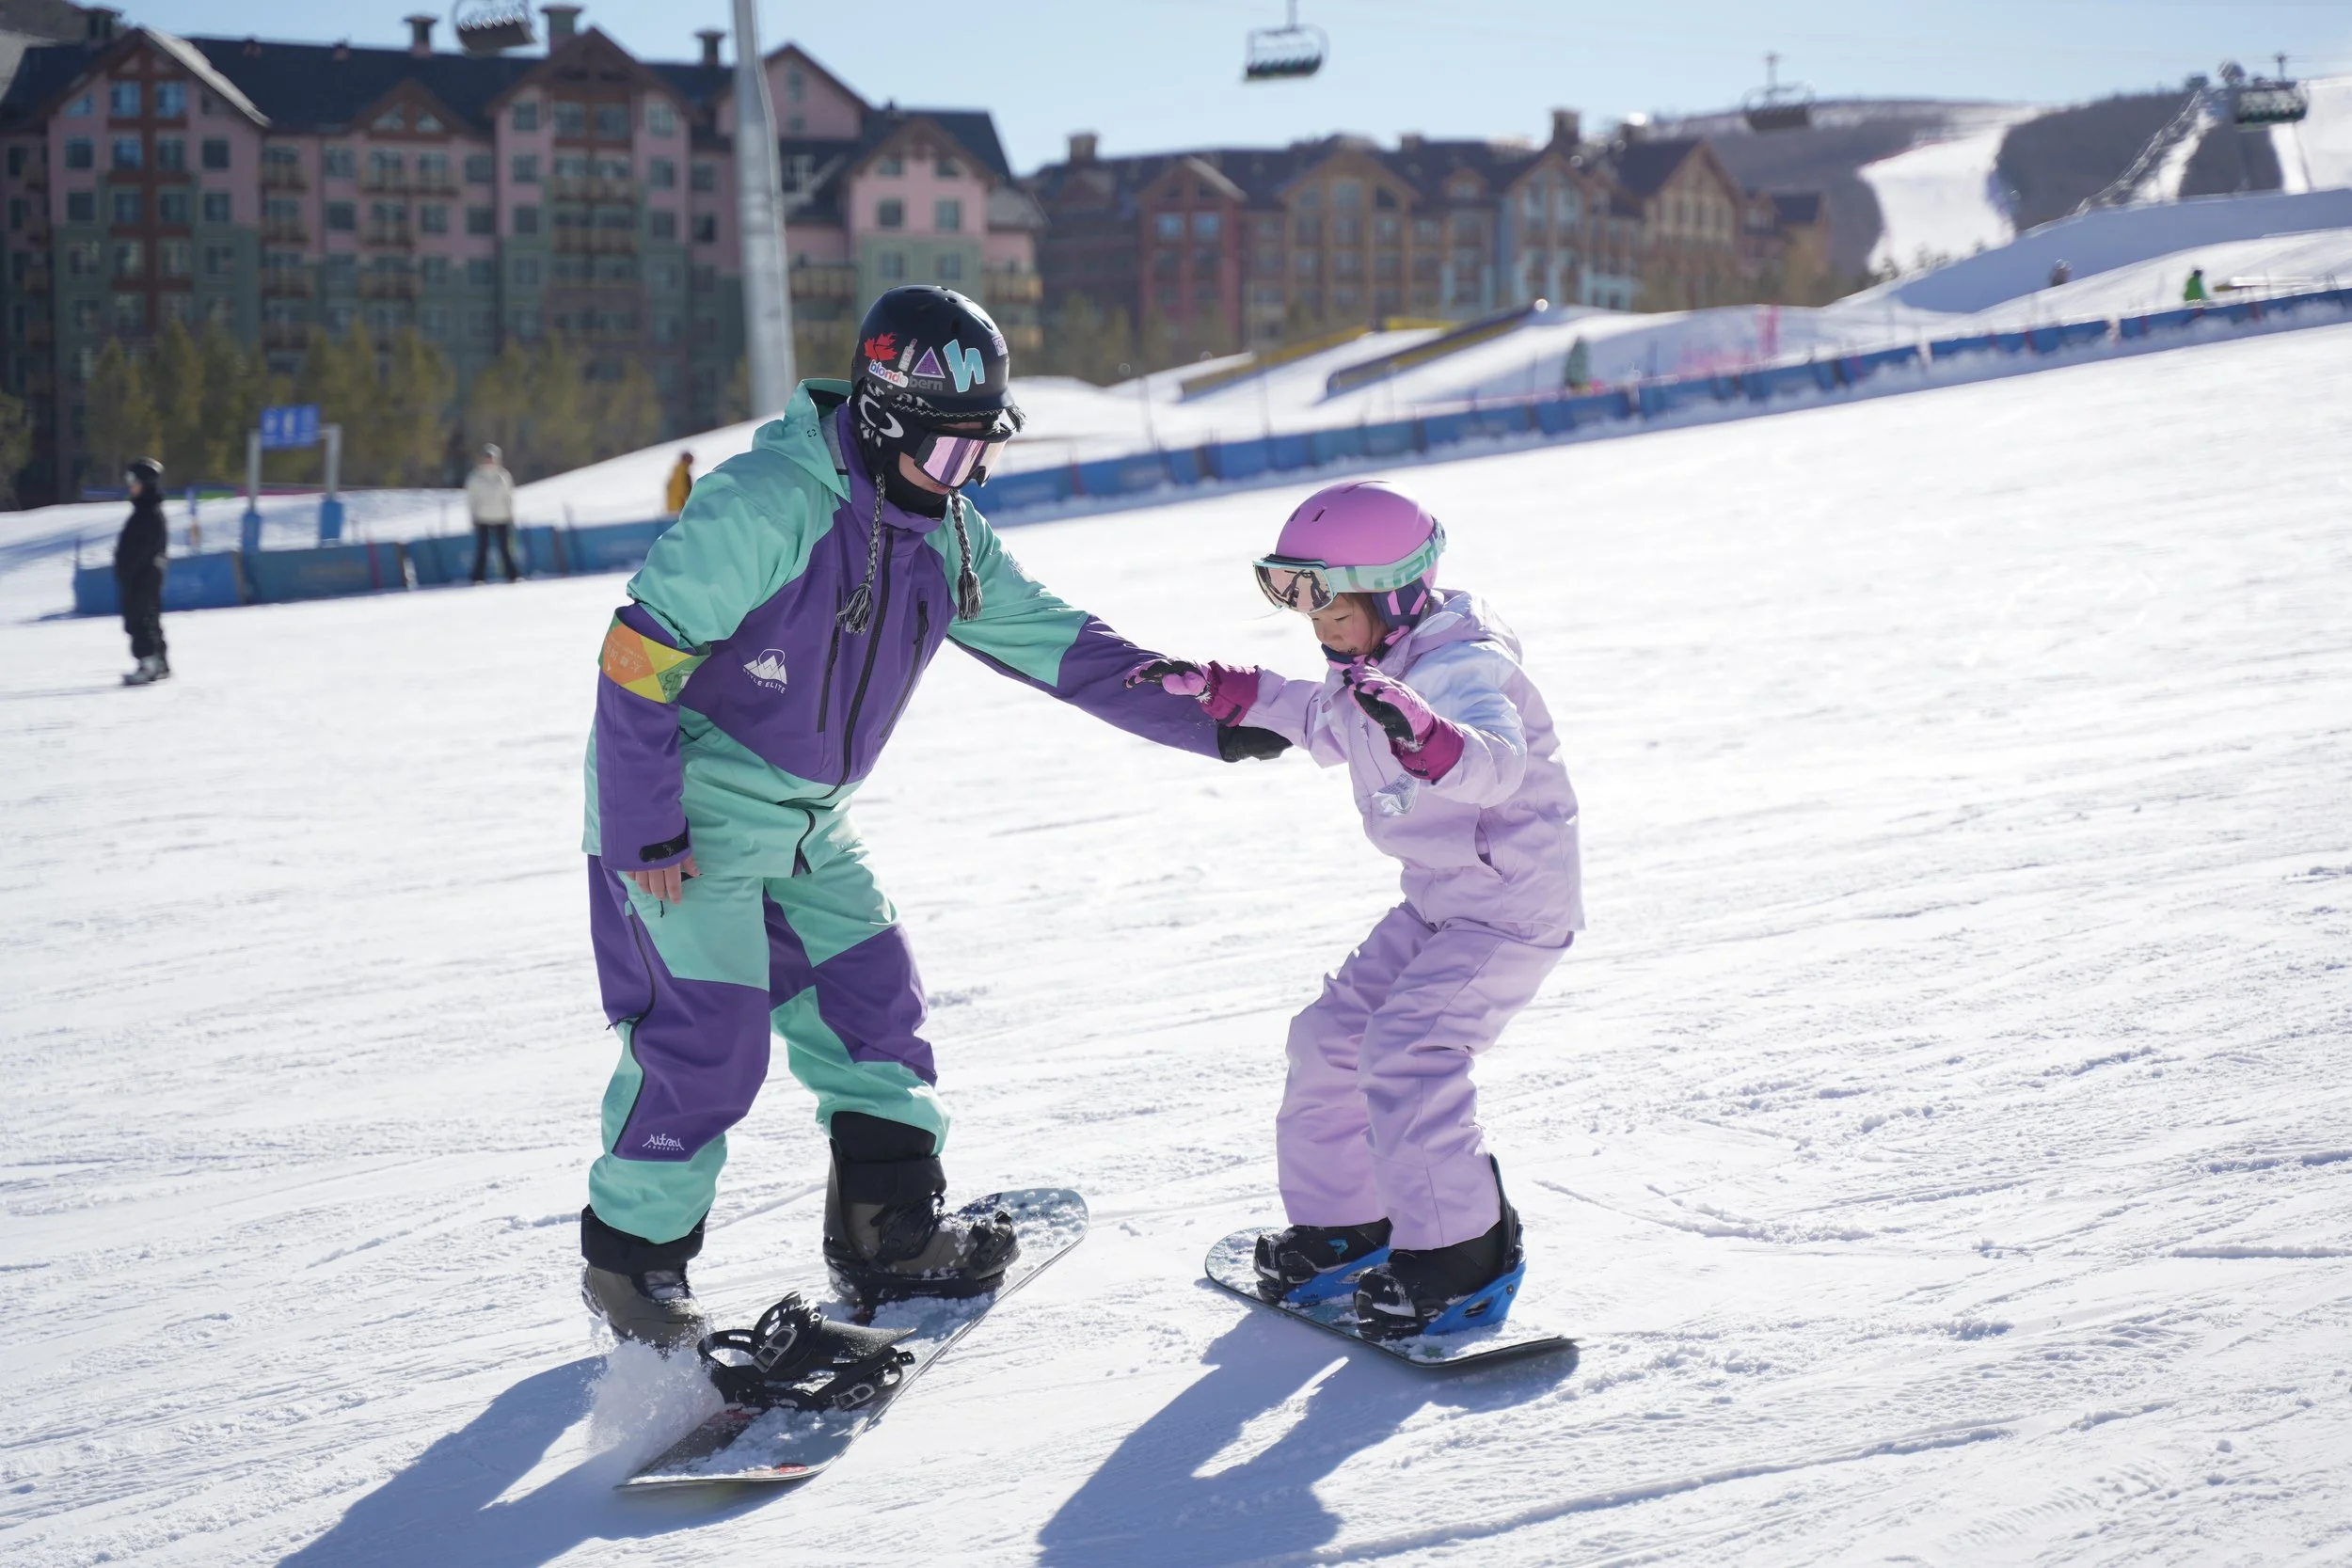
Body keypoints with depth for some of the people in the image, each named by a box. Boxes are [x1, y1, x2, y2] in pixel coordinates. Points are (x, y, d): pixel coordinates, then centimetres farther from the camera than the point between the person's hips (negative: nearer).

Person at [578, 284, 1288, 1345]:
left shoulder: (948, 542, 1)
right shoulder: (765, 505, -24)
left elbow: (1057, 647, 7)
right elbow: (641, 654, -23)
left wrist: (1208, 721, 0)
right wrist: (645, 829, -22)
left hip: (807, 822, 8)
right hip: (686, 816, -8)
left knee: (871, 1002, 8)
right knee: (705, 1041, -10)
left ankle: (891, 1231, 20)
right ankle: (631, 1255, 7)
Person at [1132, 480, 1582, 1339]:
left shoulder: (1464, 668, -24)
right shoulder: (1376, 673, 5)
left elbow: (1492, 765, -44)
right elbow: (1325, 724, 28)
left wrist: (1419, 731, -63)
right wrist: (1224, 690, 22)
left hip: (1515, 904, -10)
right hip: (1438, 902, 10)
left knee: (1406, 1054, -23)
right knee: (1333, 1037, 11)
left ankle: (1464, 1253, -14)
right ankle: (1340, 1227, 26)